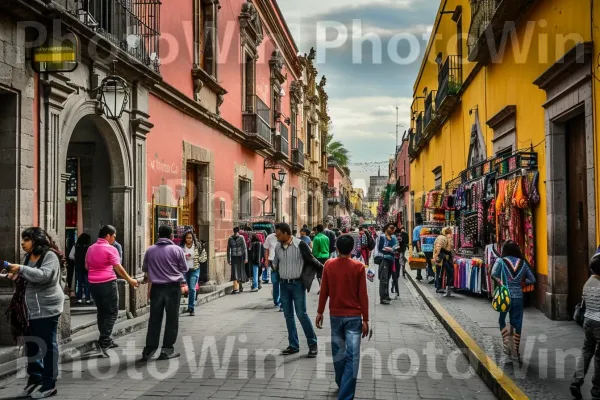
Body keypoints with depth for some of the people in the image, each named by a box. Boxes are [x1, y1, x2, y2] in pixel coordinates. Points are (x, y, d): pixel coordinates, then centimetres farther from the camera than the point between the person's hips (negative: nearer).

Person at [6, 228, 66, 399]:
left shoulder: (50, 255, -12)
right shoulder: (28, 256, 13)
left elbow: (43, 276, -26)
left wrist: (21, 269, -25)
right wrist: (15, 275, 6)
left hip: (47, 308, -8)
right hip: (31, 309, 8)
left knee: (48, 345, 0)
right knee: (31, 345, 14)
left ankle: (49, 385, 8)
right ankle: (35, 378, 30)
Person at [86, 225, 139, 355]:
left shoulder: (91, 248, 11)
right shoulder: (110, 249, -11)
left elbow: (87, 266, 19)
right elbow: (118, 268, -15)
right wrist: (130, 280, -8)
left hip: (93, 283, 7)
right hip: (107, 283, -7)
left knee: (102, 312, 15)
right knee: (112, 313, -2)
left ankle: (107, 340, 21)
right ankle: (103, 341, -12)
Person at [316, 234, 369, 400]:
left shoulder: (329, 265, -2)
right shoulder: (358, 267, -9)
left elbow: (324, 291, 2)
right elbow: (363, 295, -8)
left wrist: (320, 312, 13)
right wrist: (365, 319, -3)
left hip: (335, 315, 3)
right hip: (354, 316, -3)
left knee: (338, 352, 19)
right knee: (352, 357, -2)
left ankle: (342, 385, 37)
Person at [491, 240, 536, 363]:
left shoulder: (501, 261, -4)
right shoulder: (523, 263, 6)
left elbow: (493, 274, -18)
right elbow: (532, 280, 9)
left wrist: (499, 283, -3)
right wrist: (520, 282, 15)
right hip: (518, 296, 3)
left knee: (502, 320, 15)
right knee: (517, 323, 10)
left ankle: (507, 343, -1)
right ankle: (515, 351, 16)